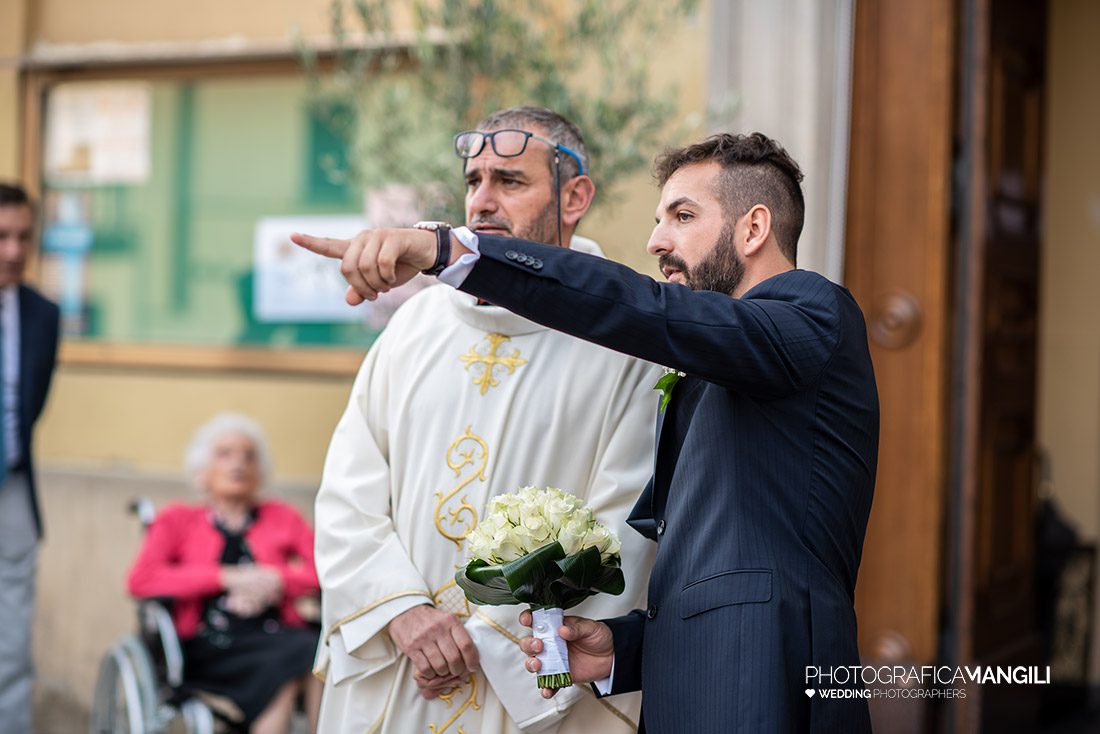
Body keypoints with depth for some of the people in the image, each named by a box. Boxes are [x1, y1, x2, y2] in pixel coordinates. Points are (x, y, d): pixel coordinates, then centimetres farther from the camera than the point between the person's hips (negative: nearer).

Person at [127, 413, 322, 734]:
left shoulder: (283, 518, 24)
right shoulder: (178, 520, 19)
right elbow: (141, 580, 1)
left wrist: (275, 579, -8)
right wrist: (227, 577, -5)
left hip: (277, 637, 2)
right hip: (207, 649, -2)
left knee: (316, 649, -34)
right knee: (289, 662, -34)